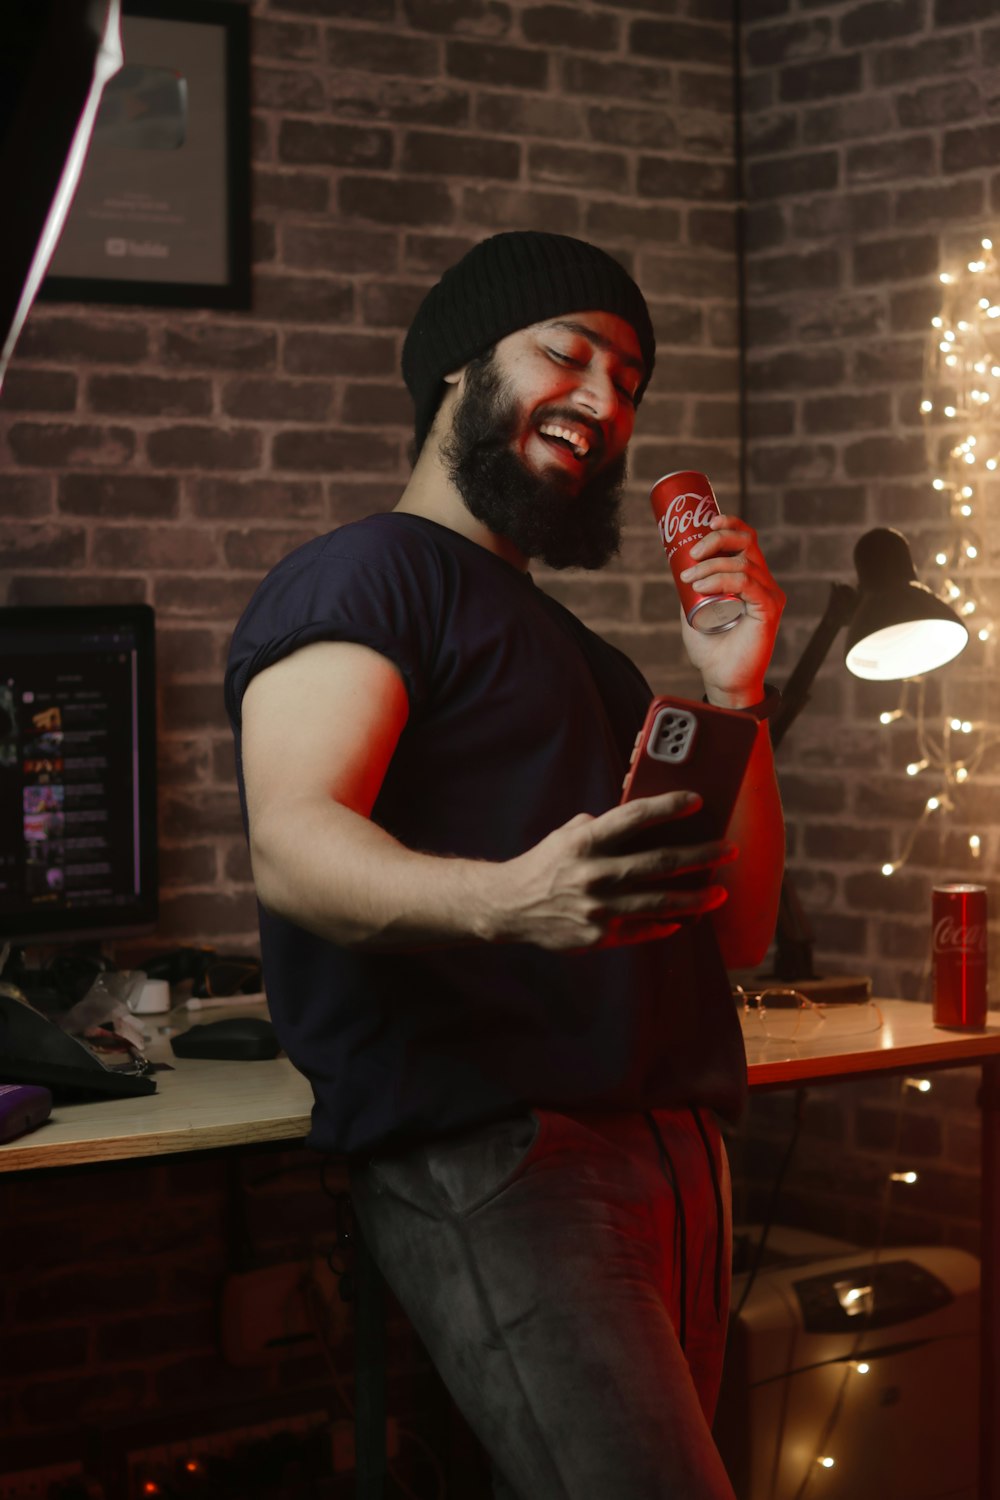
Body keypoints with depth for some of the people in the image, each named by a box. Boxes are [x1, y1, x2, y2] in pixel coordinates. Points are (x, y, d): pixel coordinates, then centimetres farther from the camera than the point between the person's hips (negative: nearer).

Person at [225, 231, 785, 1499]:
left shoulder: (581, 656, 29)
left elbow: (738, 930, 22)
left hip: (675, 1148, 8)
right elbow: (293, 848, -17)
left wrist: (731, 694, 9)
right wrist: (504, 900, -37)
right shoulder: (361, 577, 2)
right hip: (490, 1149, -8)